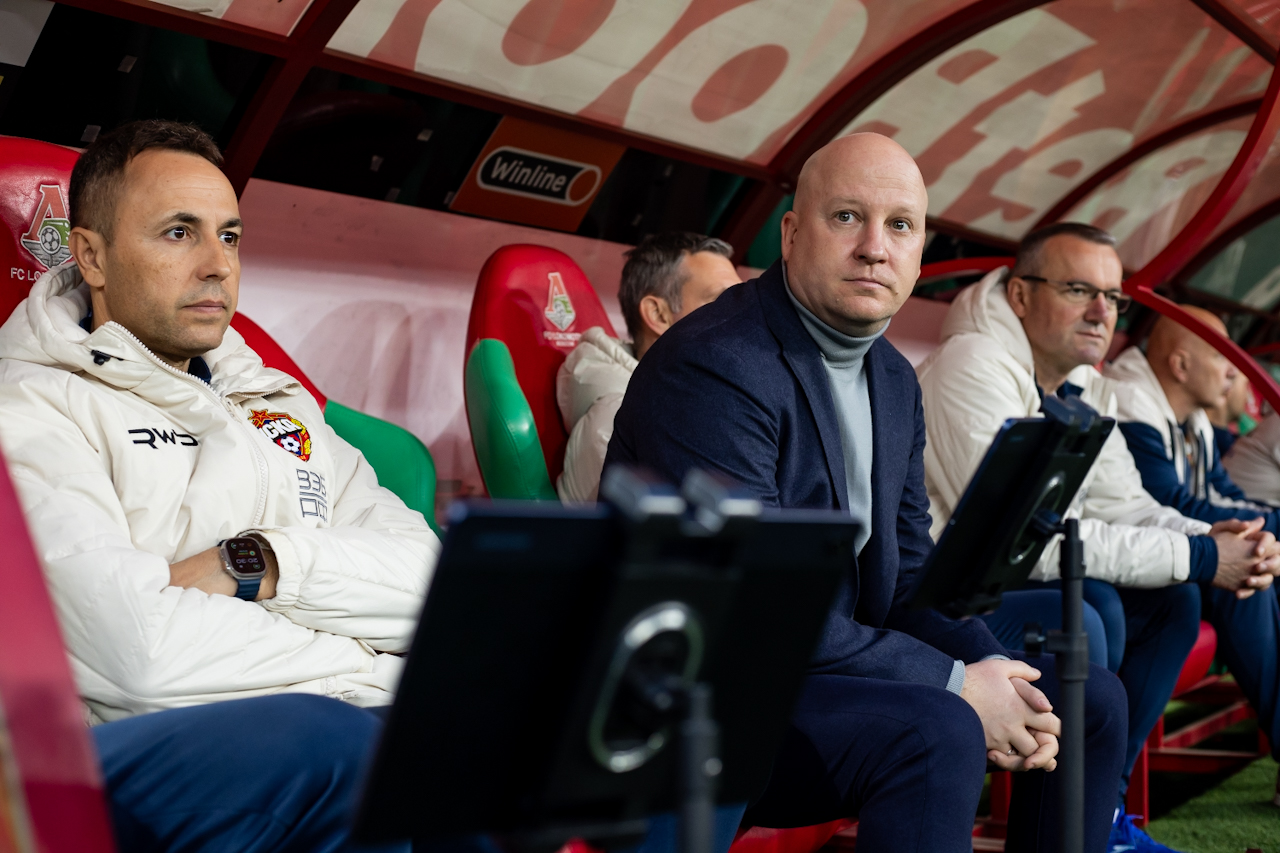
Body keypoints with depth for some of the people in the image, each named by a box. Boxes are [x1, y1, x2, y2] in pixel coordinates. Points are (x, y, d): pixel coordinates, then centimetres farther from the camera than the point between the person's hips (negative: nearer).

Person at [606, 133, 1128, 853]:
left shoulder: (896, 381, 11)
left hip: (838, 665, 9)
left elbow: (909, 572, 12)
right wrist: (955, 686, -21)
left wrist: (999, 683, -7)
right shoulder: (711, 368, -19)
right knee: (937, 734, -33)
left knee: (1090, 698, 8)